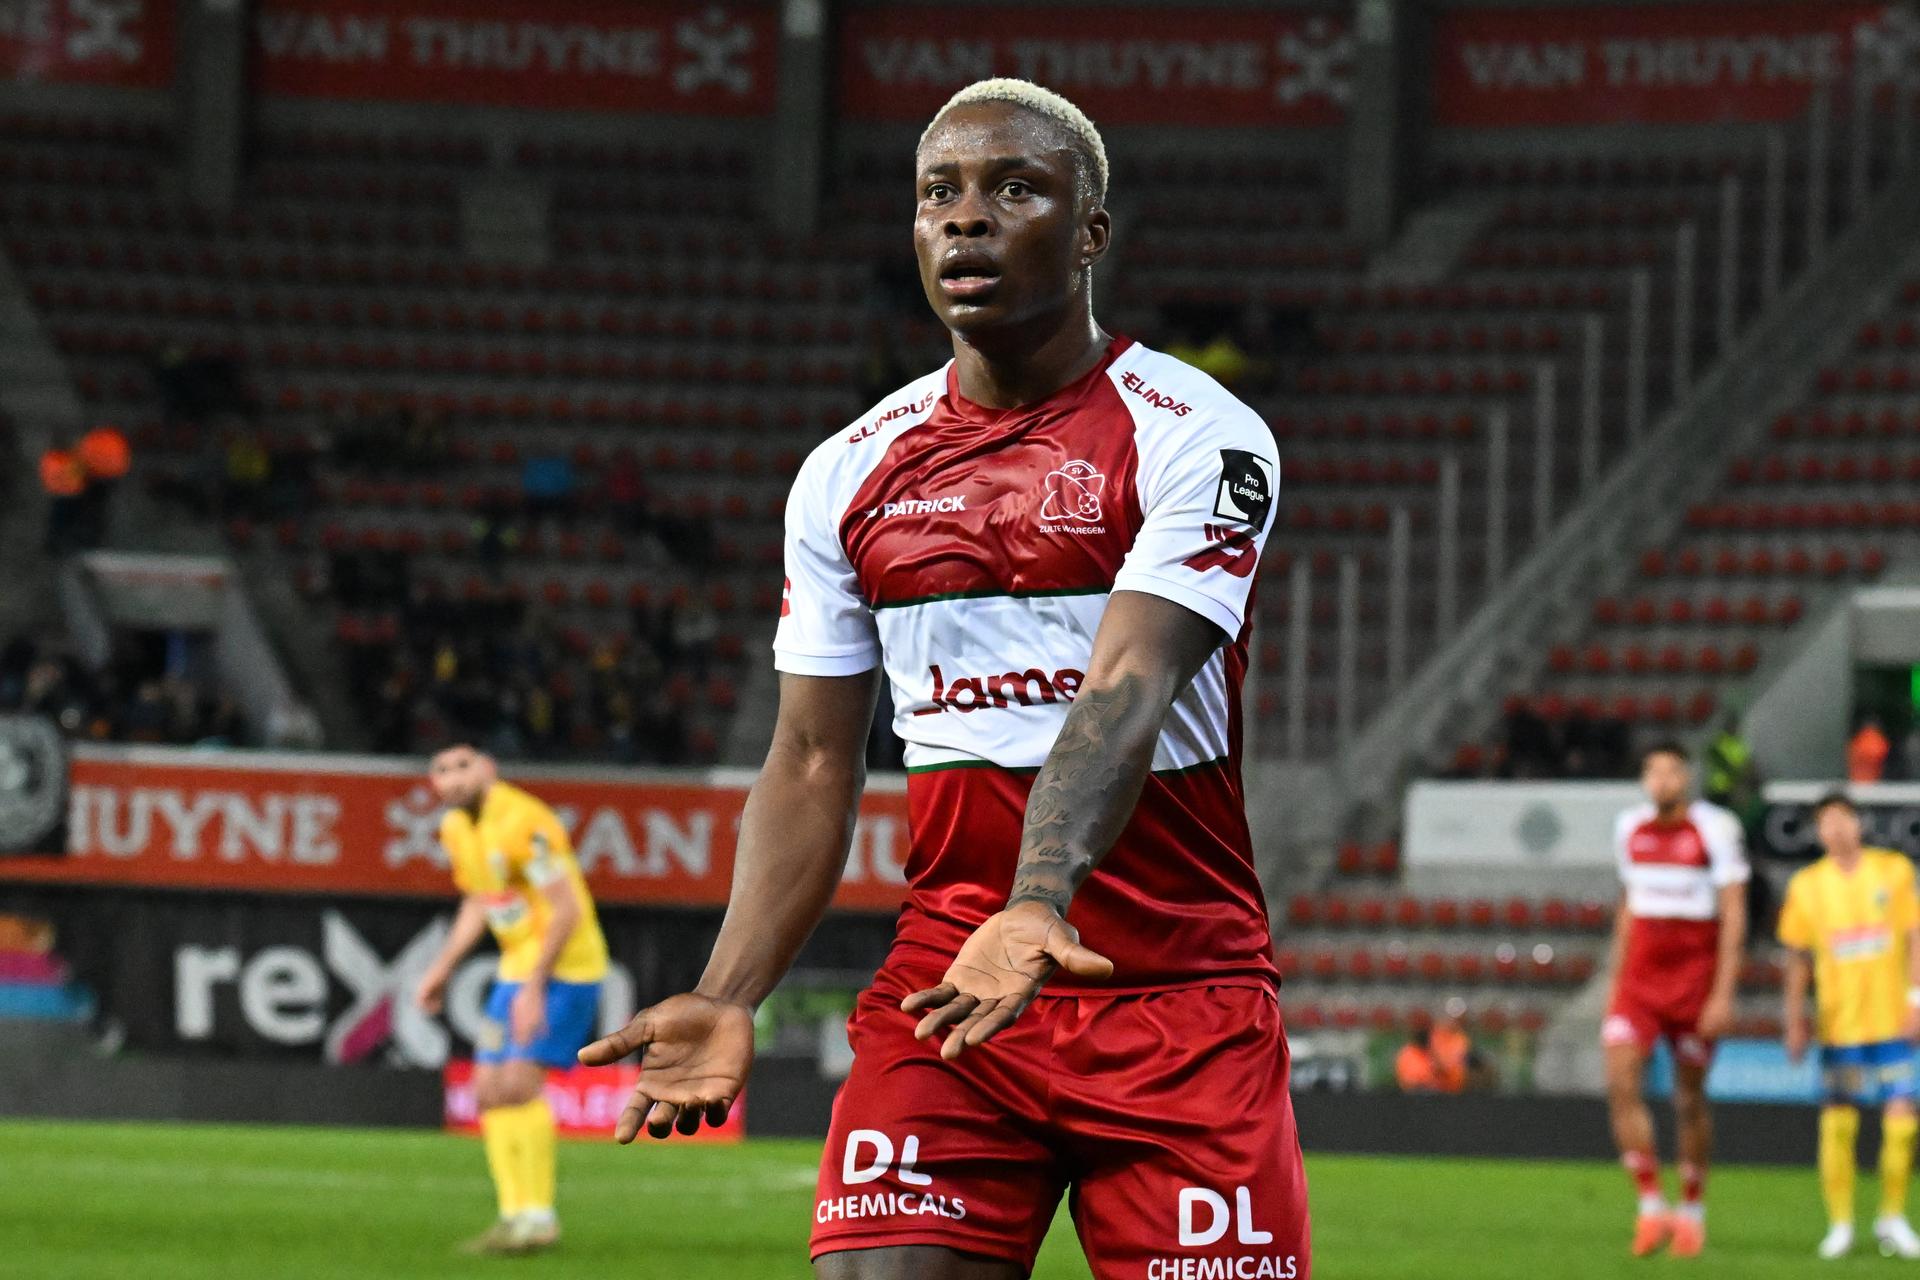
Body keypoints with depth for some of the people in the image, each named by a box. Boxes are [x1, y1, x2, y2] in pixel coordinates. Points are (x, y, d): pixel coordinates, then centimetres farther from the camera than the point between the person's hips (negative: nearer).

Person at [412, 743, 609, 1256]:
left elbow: (567, 909, -23)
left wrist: (536, 986, -27)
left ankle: (539, 1218, -13)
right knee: (489, 1092, 5)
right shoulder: (457, 829, 8)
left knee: (519, 1081, -18)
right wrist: (441, 969, 19)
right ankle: (515, 1214, 11)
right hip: (518, 964, 9)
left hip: (564, 964, -9)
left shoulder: (520, 822, -20)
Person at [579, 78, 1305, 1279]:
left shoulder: (1195, 438, -6)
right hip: (941, 985, 3)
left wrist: (1041, 906, -37)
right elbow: (813, 765, 13)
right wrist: (729, 998, -1)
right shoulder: (848, 475, 10)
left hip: (1177, 993, -3)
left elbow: (1123, 697, -20)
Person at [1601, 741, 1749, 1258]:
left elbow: (1733, 913, -10)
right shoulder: (1630, 828, 7)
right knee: (1620, 1082, -14)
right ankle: (1650, 1205, -8)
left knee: (1690, 1098, 4)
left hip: (1696, 978, -4)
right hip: (1639, 979, 4)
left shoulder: (1716, 829, -9)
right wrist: (1617, 978, 17)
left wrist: (1724, 993, -16)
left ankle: (1692, 1209, 22)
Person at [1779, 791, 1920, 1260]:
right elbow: (1798, 957, 8)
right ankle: (1840, 1225, 8)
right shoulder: (1806, 885, 3)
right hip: (1839, 1023, 0)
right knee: (1838, 1124, -3)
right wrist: (1795, 1020, 5)